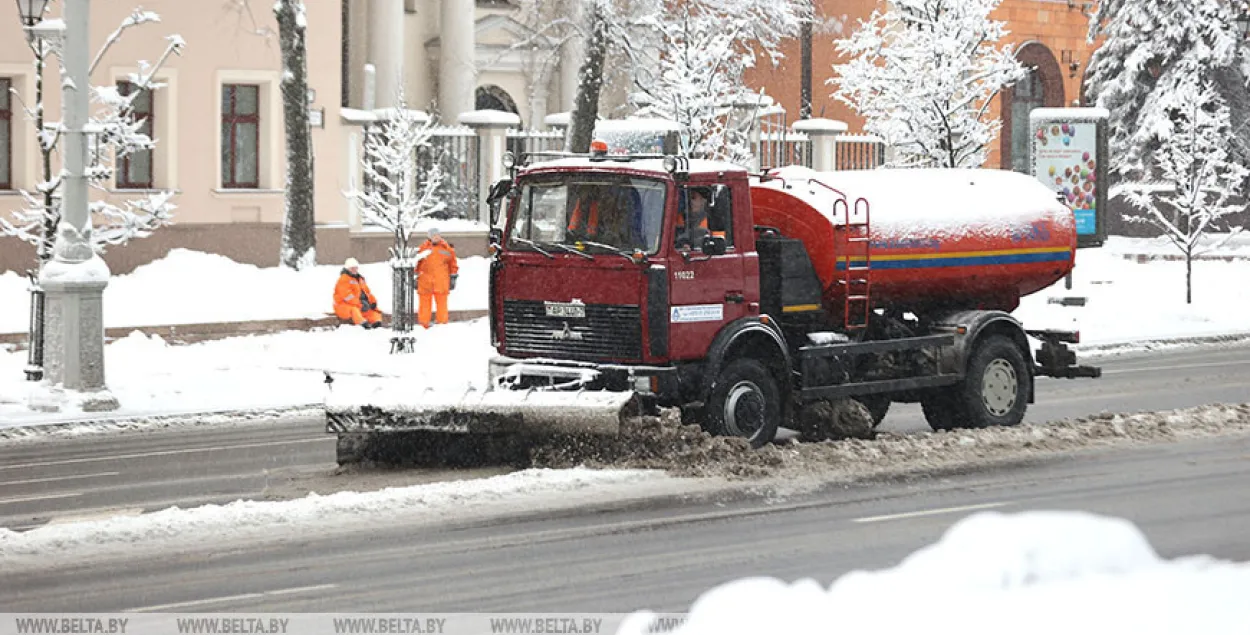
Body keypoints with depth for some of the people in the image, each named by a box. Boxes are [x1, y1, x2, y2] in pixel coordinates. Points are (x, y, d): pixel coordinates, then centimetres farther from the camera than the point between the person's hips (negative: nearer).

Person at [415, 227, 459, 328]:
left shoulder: (446, 248, 6)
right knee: (424, 304, 2)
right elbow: (417, 264, 11)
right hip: (425, 282, 0)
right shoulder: (424, 247, 5)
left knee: (442, 304, 3)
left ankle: (442, 324, 10)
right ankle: (423, 325, 8)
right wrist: (415, 278, 9)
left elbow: (453, 263, 12)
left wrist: (453, 277, 9)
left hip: (441, 282, 0)